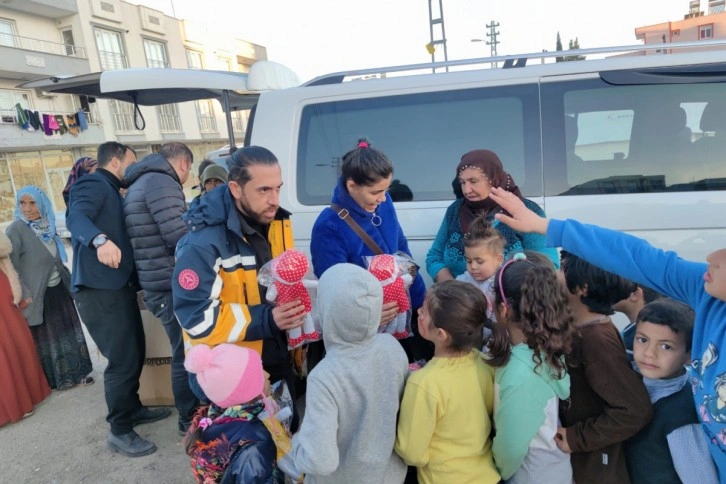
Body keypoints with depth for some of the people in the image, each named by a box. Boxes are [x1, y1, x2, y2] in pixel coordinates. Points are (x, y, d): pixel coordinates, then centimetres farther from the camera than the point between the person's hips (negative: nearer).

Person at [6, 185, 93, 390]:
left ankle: (76, 373, 26)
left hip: (59, 289, 6)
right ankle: (56, 379, 21)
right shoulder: (16, 230, -15)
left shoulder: (48, 226, 3)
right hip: (39, 295, -6)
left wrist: (70, 280, 12)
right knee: (46, 338, 7)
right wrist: (24, 294, -21)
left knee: (68, 333, 14)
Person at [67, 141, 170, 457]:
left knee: (135, 352, 18)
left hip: (118, 284, 11)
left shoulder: (111, 191, 24)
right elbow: (77, 217, -28)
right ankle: (120, 431, 5)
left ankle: (133, 409, 35)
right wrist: (100, 240, -46)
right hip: (99, 287, -10)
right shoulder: (94, 184, -8)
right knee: (124, 359, -8)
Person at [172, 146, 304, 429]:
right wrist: (266, 320, -31)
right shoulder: (204, 243, -25)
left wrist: (295, 305, -1)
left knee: (287, 434, 22)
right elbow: (196, 317, -25)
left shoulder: (277, 222, -2)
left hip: (276, 360, 7)